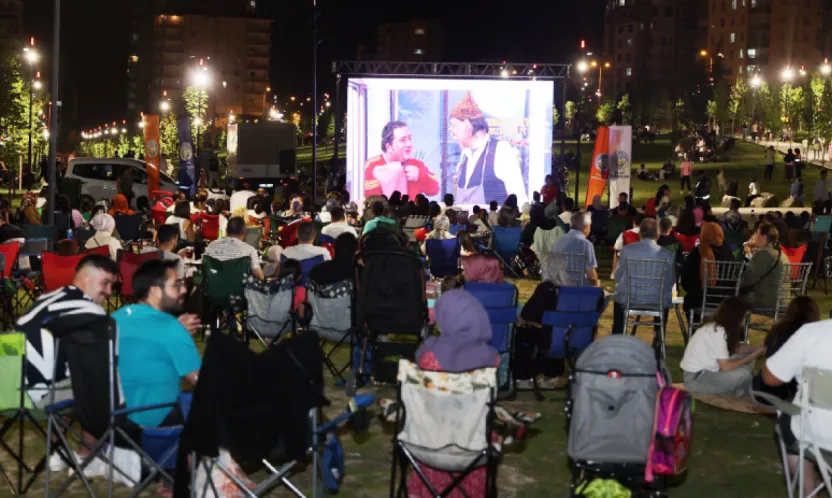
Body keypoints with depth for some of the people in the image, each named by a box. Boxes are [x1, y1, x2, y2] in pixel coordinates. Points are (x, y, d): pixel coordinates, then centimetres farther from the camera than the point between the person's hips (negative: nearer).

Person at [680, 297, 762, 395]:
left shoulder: (715, 327, 3)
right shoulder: (718, 332, -23)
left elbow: (735, 348, 13)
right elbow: (726, 366, -24)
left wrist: (758, 348, 1)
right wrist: (754, 355, -16)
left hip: (707, 369, 10)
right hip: (695, 379, -10)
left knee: (745, 356, 7)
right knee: (743, 374, -23)